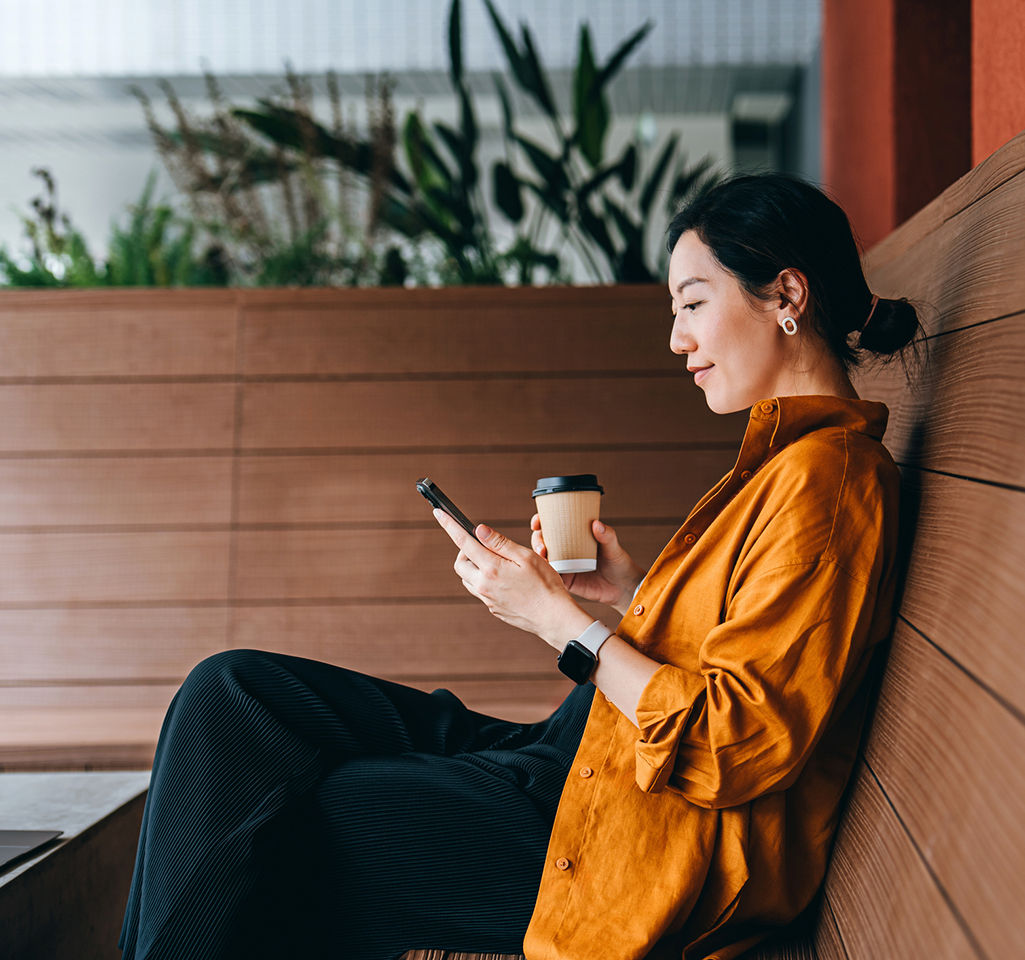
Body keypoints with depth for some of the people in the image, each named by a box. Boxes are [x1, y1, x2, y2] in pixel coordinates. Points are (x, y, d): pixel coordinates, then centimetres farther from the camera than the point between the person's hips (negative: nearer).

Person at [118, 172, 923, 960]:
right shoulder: (784, 456, 13)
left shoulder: (826, 478, -17)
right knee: (233, 693, 3)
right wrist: (629, 592, 6)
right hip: (582, 757, 10)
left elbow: (741, 742, -22)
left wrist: (559, 618, -16)